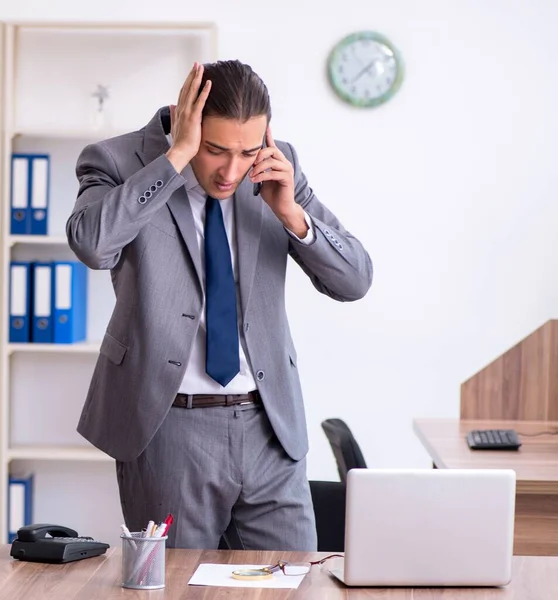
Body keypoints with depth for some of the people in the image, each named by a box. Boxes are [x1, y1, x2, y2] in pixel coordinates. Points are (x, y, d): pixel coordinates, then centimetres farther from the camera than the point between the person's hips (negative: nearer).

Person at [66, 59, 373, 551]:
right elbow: (91, 243, -29)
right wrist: (177, 156, -25)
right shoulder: (118, 162, -7)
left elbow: (354, 281, 2)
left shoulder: (278, 166, 3)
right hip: (168, 424, -3)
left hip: (270, 425, 3)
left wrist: (292, 214, -14)